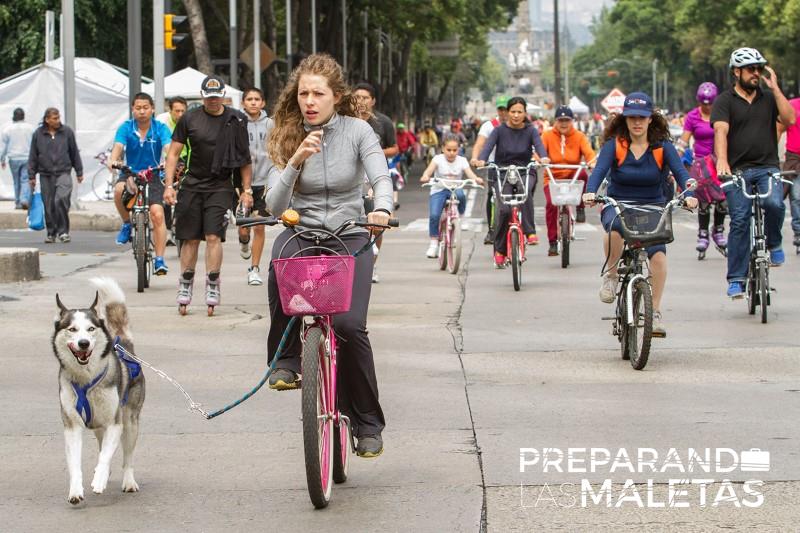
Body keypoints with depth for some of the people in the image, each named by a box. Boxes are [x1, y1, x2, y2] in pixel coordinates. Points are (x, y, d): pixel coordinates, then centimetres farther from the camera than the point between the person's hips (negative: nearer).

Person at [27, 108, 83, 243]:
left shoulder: (67, 132, 3)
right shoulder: (38, 134, 4)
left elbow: (75, 153, 10)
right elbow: (33, 156, 10)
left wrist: (79, 172, 12)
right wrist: (31, 175, 8)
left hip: (63, 173, -2)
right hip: (46, 175, 2)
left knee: (61, 199, -21)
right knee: (49, 206, 4)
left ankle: (63, 231, -10)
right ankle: (51, 233, 18)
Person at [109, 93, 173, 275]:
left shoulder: (160, 128, -6)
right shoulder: (126, 128, -4)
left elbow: (168, 147, -20)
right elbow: (118, 146, -19)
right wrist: (113, 161, -41)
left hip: (153, 177, -1)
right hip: (130, 174, 1)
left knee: (157, 214, -18)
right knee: (119, 189, -34)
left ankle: (159, 260, -10)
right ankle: (127, 224, -6)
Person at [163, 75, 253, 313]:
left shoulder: (236, 120, 3)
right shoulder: (190, 119, 2)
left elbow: (245, 158, 9)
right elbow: (173, 153, 4)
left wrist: (246, 190, 5)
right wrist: (169, 185, -5)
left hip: (220, 187, -1)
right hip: (192, 185, 1)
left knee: (213, 236, -11)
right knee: (190, 239, 3)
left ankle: (212, 286, -5)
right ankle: (185, 285, 15)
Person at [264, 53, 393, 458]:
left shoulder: (357, 131, -2)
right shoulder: (288, 137, 1)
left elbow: (381, 177, -16)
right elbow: (275, 205, -8)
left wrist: (381, 209, -38)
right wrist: (296, 160, -24)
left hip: (350, 238, -1)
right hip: (302, 233, 1)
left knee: (349, 324, -20)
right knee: (281, 265, -37)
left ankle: (367, 422, 0)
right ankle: (286, 358, -17)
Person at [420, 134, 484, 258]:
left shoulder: (462, 160, 1)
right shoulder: (438, 159, -3)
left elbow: (470, 173, -13)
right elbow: (430, 169, -20)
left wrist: (476, 179, -37)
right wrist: (425, 177, -44)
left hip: (455, 189, 1)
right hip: (439, 190, -1)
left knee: (460, 195, -36)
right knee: (434, 215, -21)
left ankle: (460, 214, -7)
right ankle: (434, 242, -5)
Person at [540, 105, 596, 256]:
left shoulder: (579, 137, 0)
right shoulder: (548, 136, 0)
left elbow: (588, 151, -14)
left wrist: (592, 162, -37)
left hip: (573, 176, 0)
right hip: (553, 177, 0)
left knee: (582, 174, -34)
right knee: (550, 204, -22)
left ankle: (580, 208, -12)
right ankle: (552, 242, -8)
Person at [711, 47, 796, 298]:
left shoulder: (768, 98, 14)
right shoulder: (725, 101, 3)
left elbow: (790, 119, -2)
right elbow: (720, 131, -13)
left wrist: (774, 88, -3)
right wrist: (721, 160, -31)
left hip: (767, 167, 1)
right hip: (737, 170, -1)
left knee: (774, 203, -27)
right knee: (739, 221, -7)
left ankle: (773, 243, 2)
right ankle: (736, 279, 0)